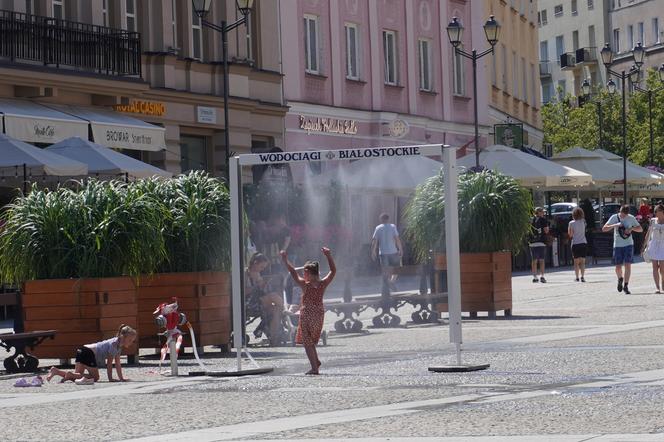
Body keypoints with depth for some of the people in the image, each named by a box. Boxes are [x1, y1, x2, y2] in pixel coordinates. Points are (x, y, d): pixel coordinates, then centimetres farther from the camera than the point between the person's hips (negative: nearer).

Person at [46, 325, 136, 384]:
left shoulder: (119, 346, 17)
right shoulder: (114, 343, -12)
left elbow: (118, 364, 23)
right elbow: (109, 363, -11)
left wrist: (121, 378, 20)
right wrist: (110, 378, -6)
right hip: (88, 352, -10)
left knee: (77, 374, 9)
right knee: (95, 377, -6)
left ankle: (56, 371, -5)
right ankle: (70, 374, -18)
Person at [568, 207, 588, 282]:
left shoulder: (572, 223, -7)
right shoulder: (583, 222, 2)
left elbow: (570, 234, -5)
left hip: (575, 244, -2)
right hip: (583, 243, 2)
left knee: (576, 262, 4)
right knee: (582, 261, 3)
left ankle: (577, 277, -1)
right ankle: (582, 276, -7)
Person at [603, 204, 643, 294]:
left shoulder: (631, 218, -1)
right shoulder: (614, 217, -3)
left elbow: (640, 229, 7)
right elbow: (604, 229, -8)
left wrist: (632, 228, -13)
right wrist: (615, 225, -21)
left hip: (628, 244, 0)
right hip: (617, 245, 0)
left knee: (628, 265, -9)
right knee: (618, 267, 1)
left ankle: (626, 286, -5)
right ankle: (620, 279, 33)